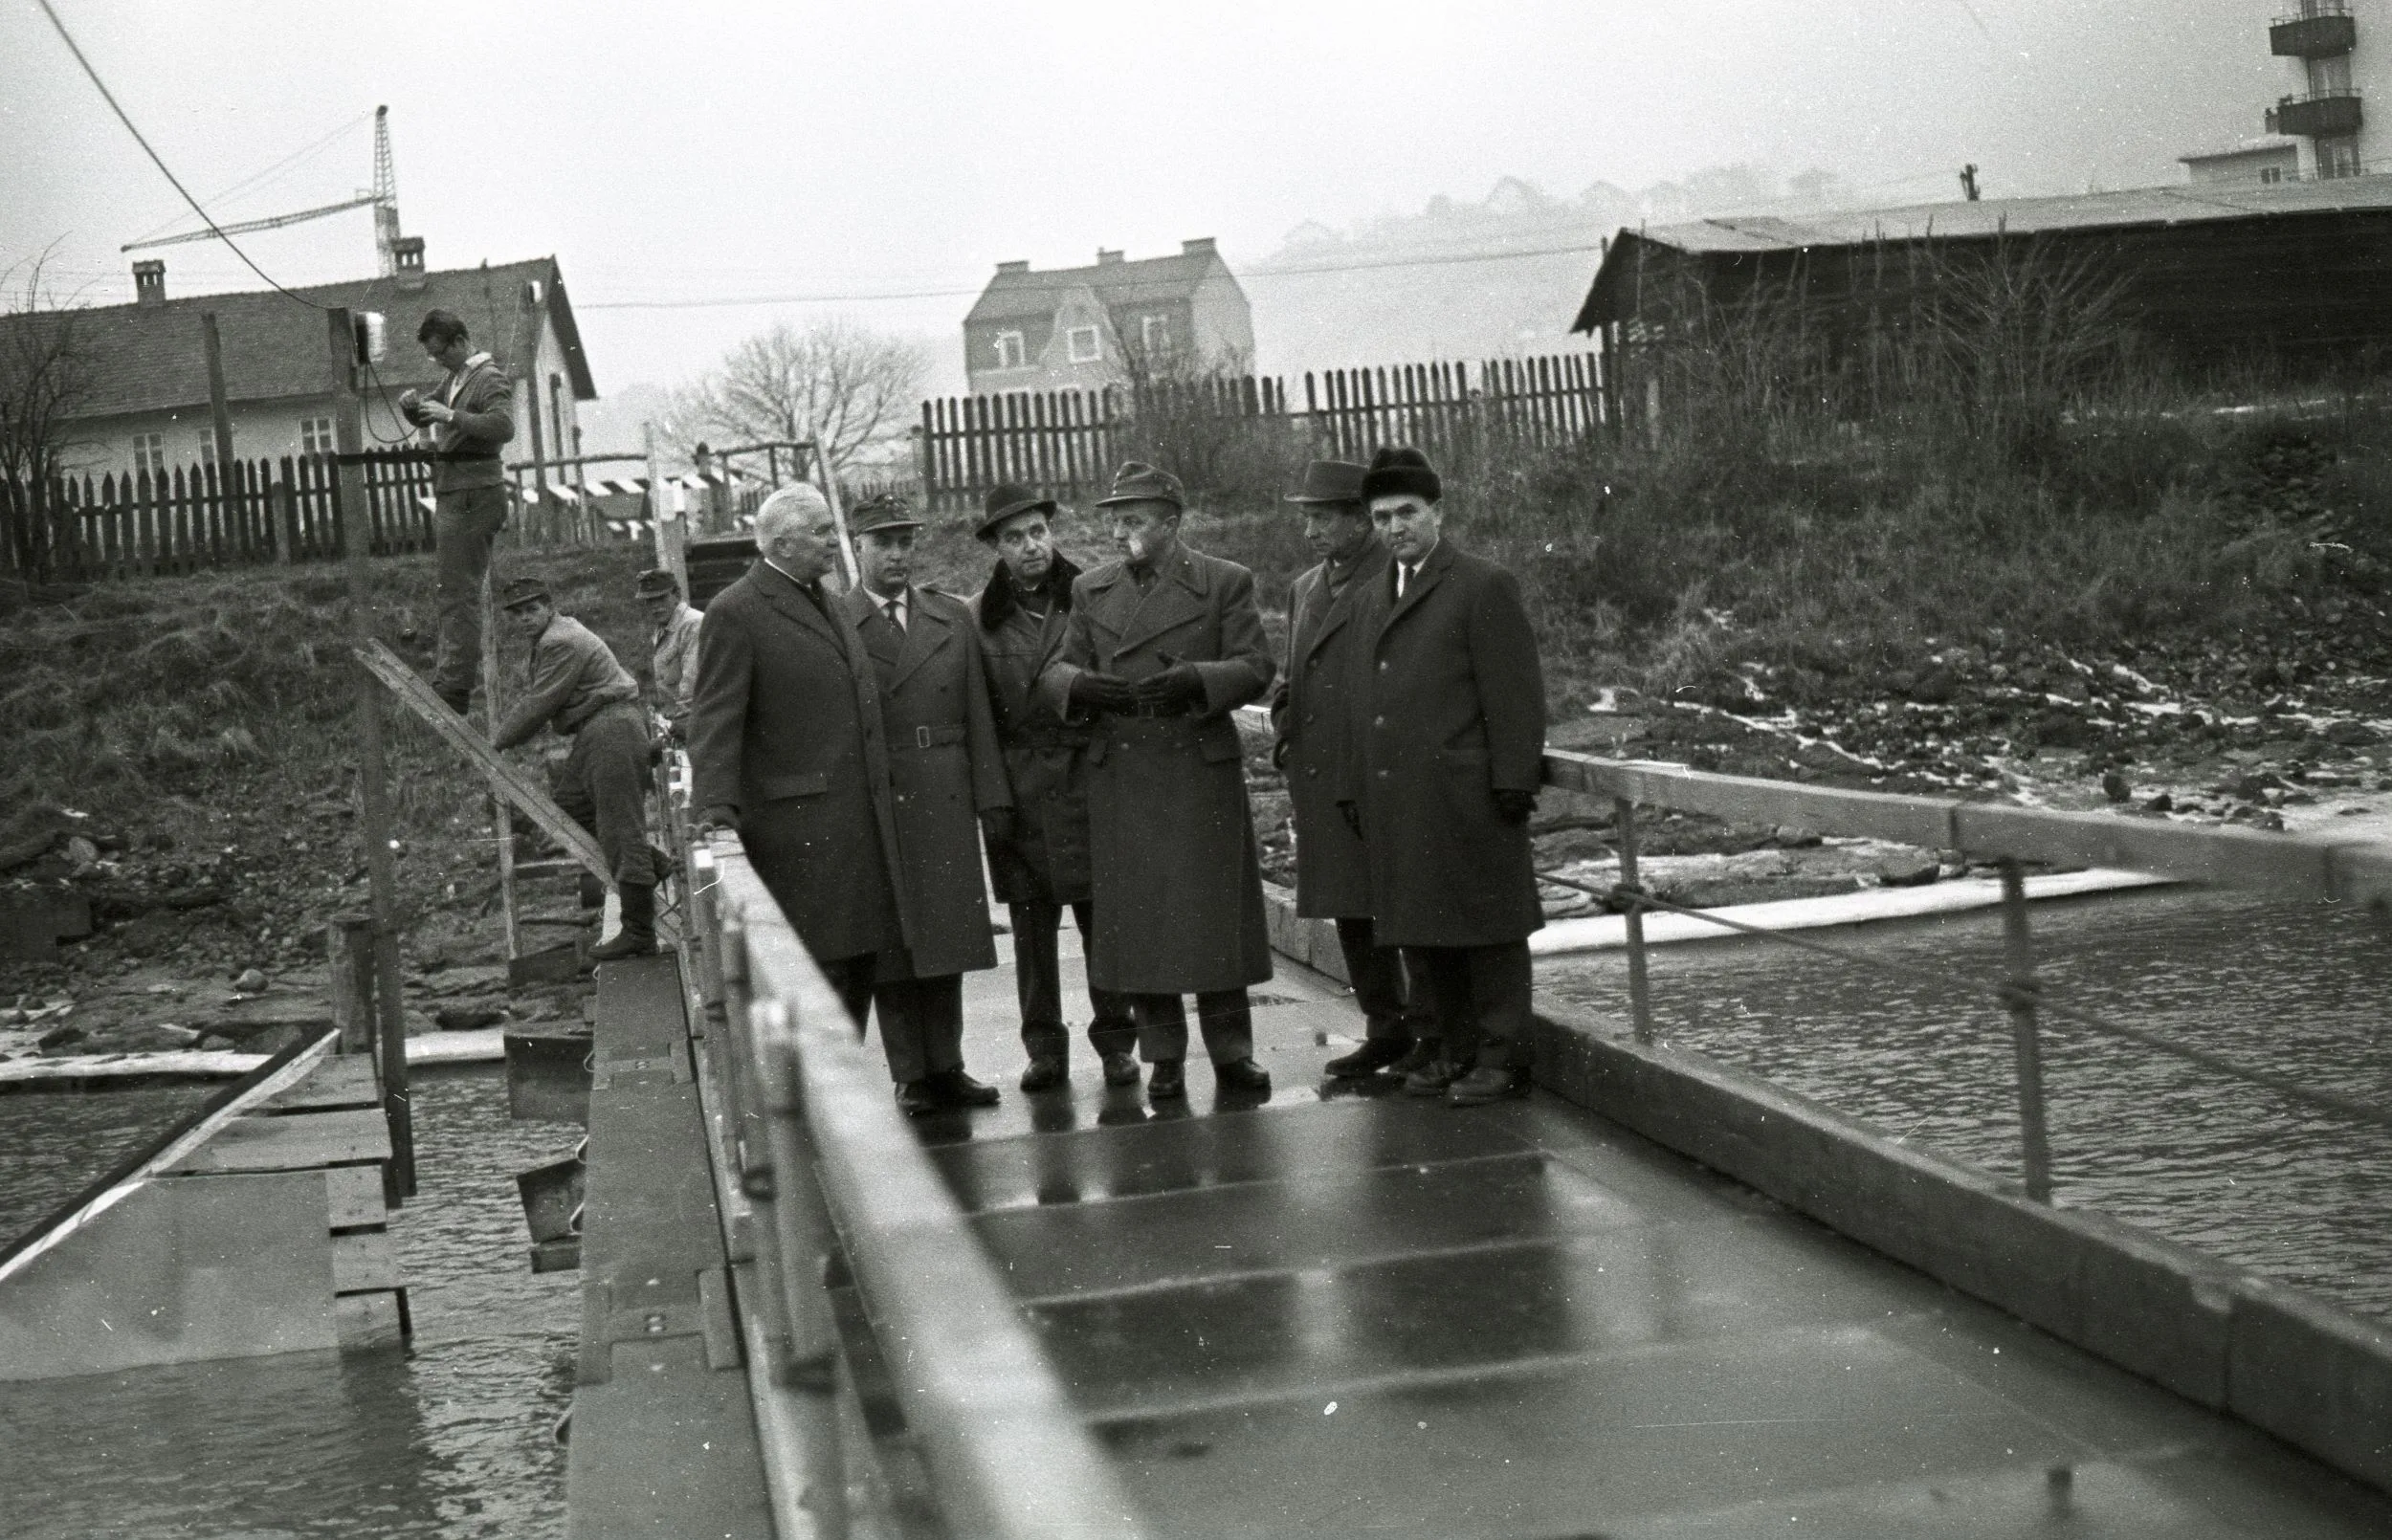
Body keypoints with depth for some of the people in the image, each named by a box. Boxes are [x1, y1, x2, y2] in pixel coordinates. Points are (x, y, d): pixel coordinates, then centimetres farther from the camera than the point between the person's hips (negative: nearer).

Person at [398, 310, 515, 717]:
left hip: (473, 496, -10)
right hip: (451, 496, 10)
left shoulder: (490, 380, -11)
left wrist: (450, 416, -30)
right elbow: (421, 419, 28)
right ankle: (449, 676, 26)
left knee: (459, 594, -12)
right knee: (448, 589, 16)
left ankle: (453, 690, -12)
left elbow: (503, 427, -28)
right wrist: (413, 404, 5)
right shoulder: (455, 380, 18)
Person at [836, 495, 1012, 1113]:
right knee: (889, 943, 2)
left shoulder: (954, 619, 11)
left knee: (946, 936, 8)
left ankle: (946, 1066, 17)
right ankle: (909, 1075, 9)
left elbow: (978, 714, 10)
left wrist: (992, 797, 4)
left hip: (944, 802, 4)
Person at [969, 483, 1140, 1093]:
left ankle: (1115, 1042, 13)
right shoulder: (978, 615, 4)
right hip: (1018, 785, 1)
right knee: (1031, 923, 6)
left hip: (1088, 774, -1)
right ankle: (1044, 1049, 16)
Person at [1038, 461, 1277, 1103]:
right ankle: (1164, 1056, 12)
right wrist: (1083, 684, -14)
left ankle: (1231, 1050, 10)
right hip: (1119, 776, 3)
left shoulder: (1226, 583, 3)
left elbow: (1255, 668, -3)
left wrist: (1191, 679, -20)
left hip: (1202, 769, -3)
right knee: (1137, 916, 3)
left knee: (1214, 910, 0)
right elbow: (1055, 671, 10)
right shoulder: (1091, 590, 12)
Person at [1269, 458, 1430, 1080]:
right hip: (1320, 782, 8)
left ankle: (1435, 1034, 8)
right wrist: (1284, 726, 10)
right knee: (1351, 913, 12)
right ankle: (1385, 1031, 22)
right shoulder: (1304, 590, 17)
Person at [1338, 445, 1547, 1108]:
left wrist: (1513, 782, -14)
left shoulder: (1484, 586, -4)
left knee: (1487, 927, 0)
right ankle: (1458, 1049, 21)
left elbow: (1515, 693, -9)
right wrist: (1356, 790, 15)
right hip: (1396, 803, 7)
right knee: (1420, 934, 11)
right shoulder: (1372, 599, 18)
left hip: (1467, 798, -7)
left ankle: (1502, 1058, 9)